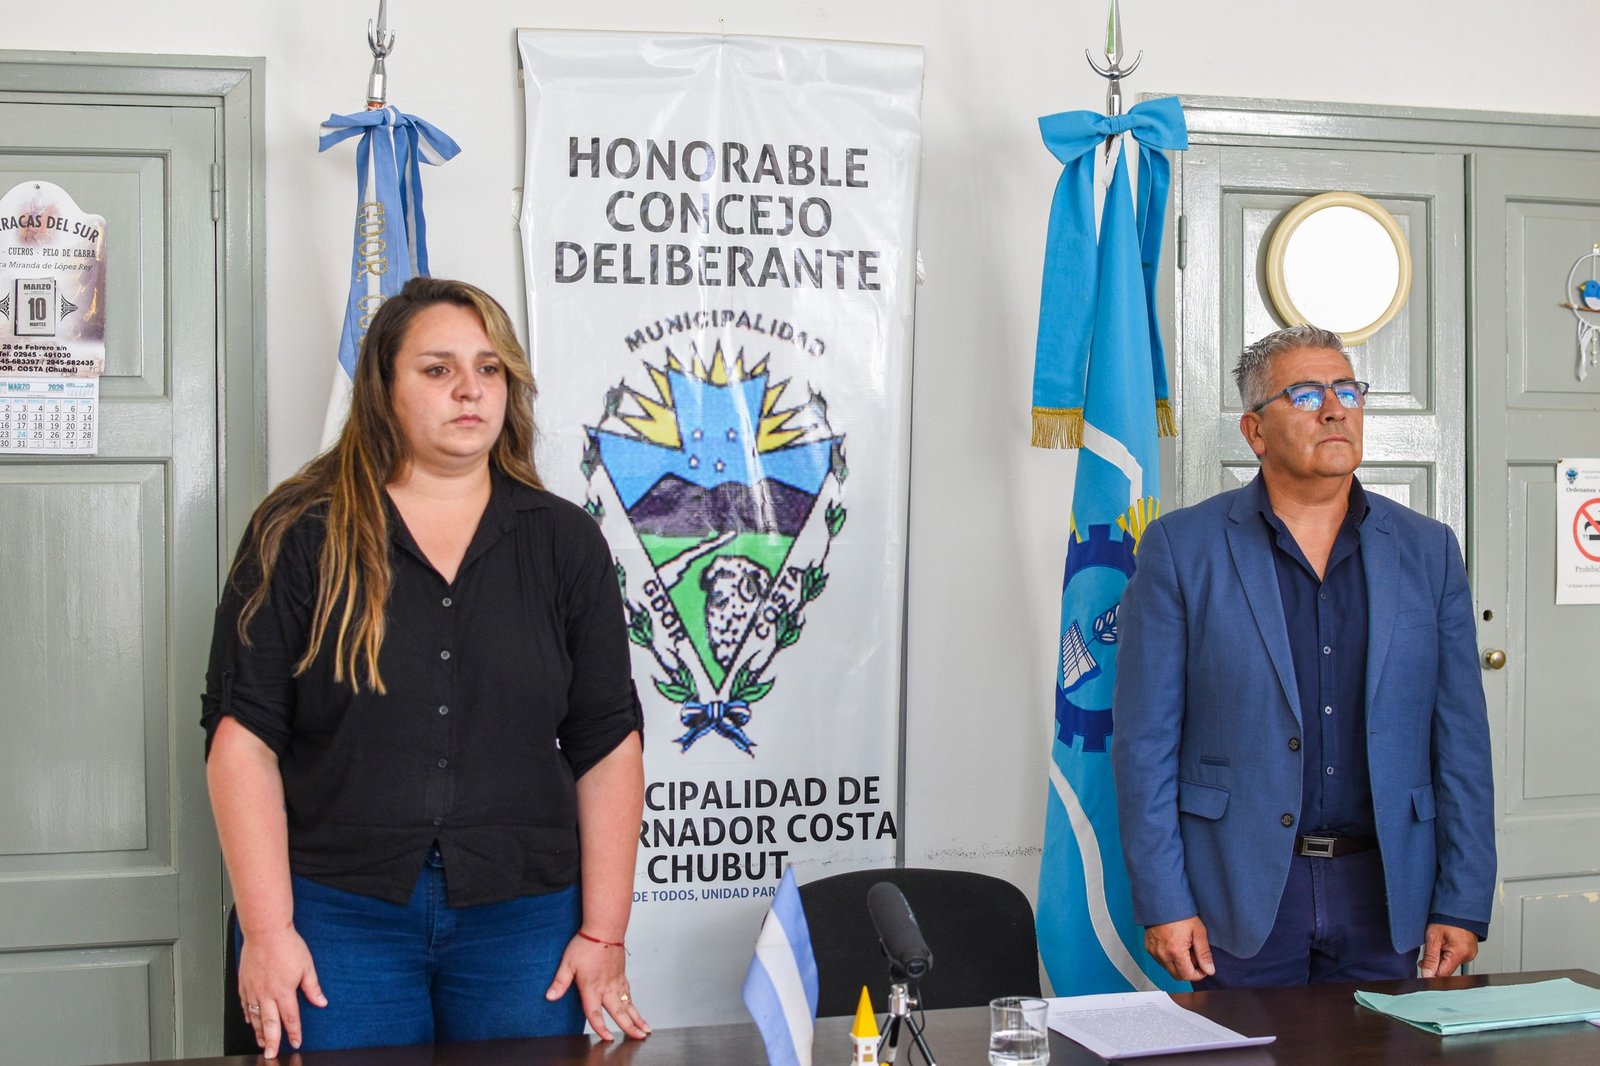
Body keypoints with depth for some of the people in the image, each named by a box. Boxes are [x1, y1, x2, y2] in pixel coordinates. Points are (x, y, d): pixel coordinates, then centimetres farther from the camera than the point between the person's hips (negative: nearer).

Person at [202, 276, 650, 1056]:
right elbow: (245, 736, -3)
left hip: (523, 918, 2)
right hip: (337, 916, -1)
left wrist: (603, 936, -1)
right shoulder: (299, 535, 0)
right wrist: (268, 929, -9)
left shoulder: (564, 542, 5)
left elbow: (607, 746, 4)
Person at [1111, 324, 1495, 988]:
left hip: (1382, 890, 3)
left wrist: (1462, 906, 2)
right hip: (1242, 894, -2)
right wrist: (1163, 903, -9)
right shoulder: (1181, 547, -1)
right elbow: (1145, 740, -3)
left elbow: (1461, 742, 7)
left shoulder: (1427, 551, 8)